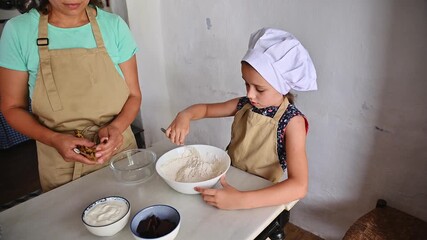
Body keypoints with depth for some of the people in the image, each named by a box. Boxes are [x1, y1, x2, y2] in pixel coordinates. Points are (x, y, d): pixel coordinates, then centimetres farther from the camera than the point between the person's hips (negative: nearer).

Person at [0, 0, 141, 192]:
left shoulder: (114, 26, -7)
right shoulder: (18, 30, -8)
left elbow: (134, 95, -2)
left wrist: (117, 126, -21)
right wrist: (53, 139, -19)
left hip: (120, 150, 2)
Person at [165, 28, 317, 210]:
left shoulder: (292, 121, -19)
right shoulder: (244, 105, -4)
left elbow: (299, 186, -28)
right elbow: (206, 108, 12)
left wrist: (240, 200, -37)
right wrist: (184, 116, -10)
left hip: (262, 198, -4)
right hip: (229, 184, 4)